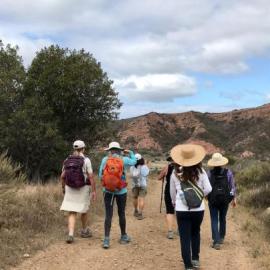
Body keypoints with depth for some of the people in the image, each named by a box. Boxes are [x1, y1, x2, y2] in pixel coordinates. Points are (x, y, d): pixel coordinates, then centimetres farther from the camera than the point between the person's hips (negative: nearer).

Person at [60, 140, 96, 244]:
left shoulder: (67, 160, 1)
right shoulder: (86, 160, -12)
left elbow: (62, 176, 5)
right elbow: (91, 177, -14)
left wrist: (63, 187, 20)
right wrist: (94, 191, -9)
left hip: (70, 189, 3)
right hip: (83, 189, -3)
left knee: (72, 213, 4)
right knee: (84, 210, 18)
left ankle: (70, 235, -12)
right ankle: (84, 231, 35)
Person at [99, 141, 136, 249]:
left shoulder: (105, 159, -6)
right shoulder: (124, 160, -6)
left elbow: (100, 175, -5)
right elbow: (134, 161, 14)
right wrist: (131, 152, 31)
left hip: (108, 191, 0)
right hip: (121, 191, 0)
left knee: (108, 215, 3)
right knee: (121, 214, 14)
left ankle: (106, 240, -4)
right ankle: (123, 237, 30)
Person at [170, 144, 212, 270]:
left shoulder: (176, 173, -5)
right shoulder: (200, 171, -7)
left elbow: (172, 192, 7)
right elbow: (208, 189, -4)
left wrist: (175, 202, 26)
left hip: (182, 210, -1)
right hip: (198, 209, 2)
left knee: (185, 237, 6)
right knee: (195, 233, 25)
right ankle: (195, 259, 29)